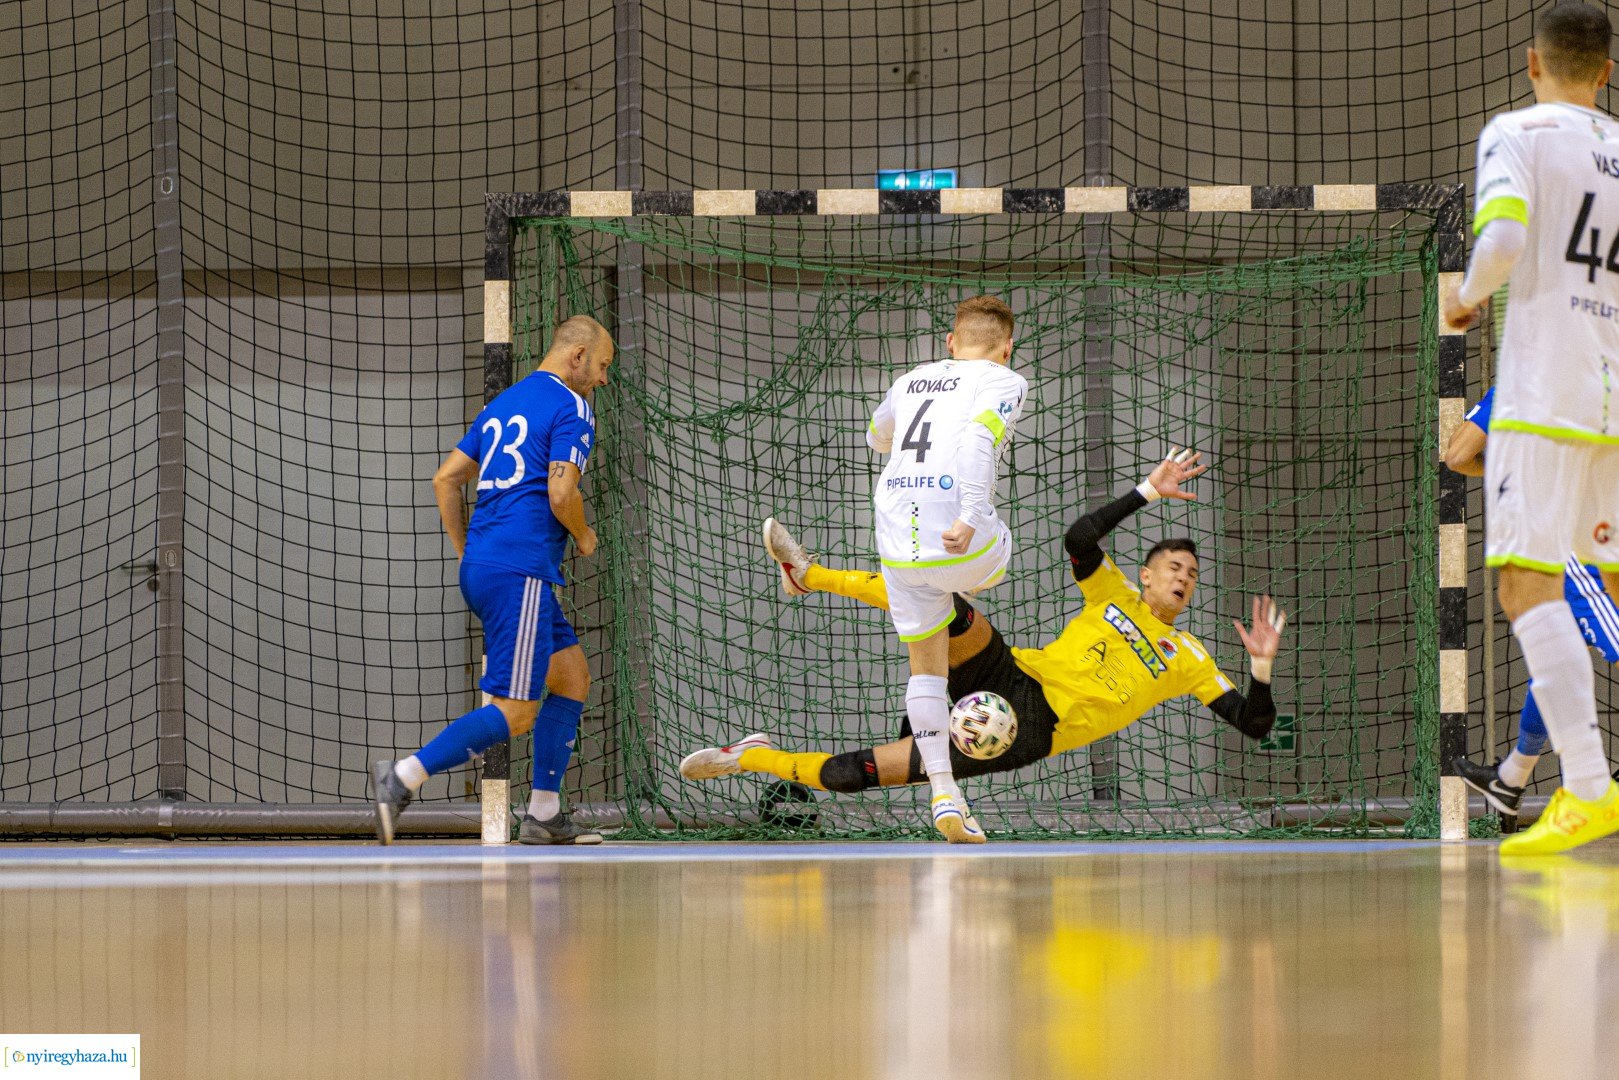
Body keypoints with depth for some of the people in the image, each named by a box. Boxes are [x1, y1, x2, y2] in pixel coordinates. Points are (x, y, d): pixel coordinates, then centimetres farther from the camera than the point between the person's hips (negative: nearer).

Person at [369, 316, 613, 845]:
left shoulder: (504, 404, 19)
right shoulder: (571, 409, -6)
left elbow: (446, 479, 17)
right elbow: (561, 493, -18)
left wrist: (467, 554, 21)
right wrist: (584, 538, 2)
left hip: (479, 568, 9)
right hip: (519, 573, -9)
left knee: (573, 677, 17)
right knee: (514, 713, -10)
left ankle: (544, 814, 14)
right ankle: (403, 778, -18)